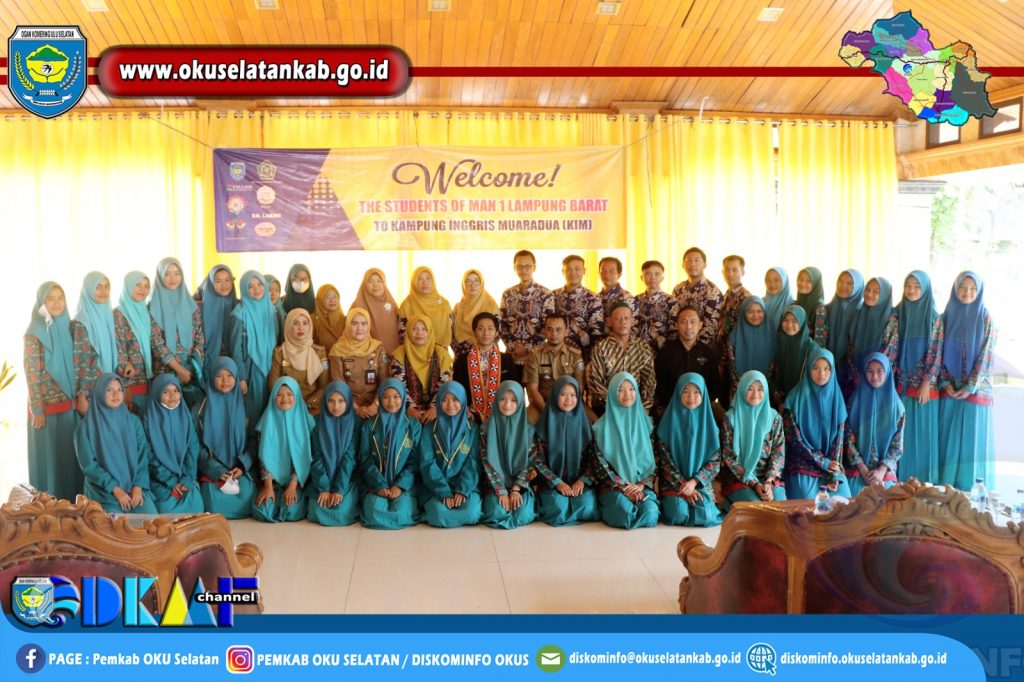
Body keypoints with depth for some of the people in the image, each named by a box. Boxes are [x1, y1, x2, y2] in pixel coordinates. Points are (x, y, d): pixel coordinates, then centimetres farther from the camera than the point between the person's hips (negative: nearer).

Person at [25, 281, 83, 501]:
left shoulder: (68, 327, 7)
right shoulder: (34, 333, -9)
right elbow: (32, 374, -11)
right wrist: (37, 410, -14)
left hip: (71, 404, 5)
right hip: (48, 405, -5)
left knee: (71, 455, 11)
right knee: (49, 457, 3)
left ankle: (71, 503, 22)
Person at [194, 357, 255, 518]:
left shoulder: (243, 406, 6)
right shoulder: (200, 409, 3)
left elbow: (252, 441, 7)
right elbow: (197, 445, 0)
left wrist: (242, 466, -9)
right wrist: (215, 470, -12)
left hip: (240, 468, 1)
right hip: (212, 470, -1)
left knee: (245, 500, -24)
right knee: (216, 504, -25)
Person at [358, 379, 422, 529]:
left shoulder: (413, 425, 3)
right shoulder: (369, 426, 5)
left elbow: (415, 461, 0)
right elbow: (365, 459, 1)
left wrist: (400, 485, -12)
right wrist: (380, 485, -12)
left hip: (404, 484, -1)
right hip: (377, 483, 1)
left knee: (401, 515, -25)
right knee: (374, 514, -25)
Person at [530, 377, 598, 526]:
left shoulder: (584, 422, 4)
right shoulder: (545, 424, -2)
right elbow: (537, 460, -3)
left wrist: (583, 480, -9)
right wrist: (557, 482, -12)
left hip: (580, 482, 2)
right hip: (551, 483, -2)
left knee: (586, 508, -26)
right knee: (559, 509, -30)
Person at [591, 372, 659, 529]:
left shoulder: (645, 422, 11)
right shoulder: (603, 426, 3)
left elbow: (653, 459, 9)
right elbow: (600, 462, -3)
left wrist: (642, 485, -7)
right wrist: (623, 487, -11)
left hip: (641, 485, 2)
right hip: (613, 487, -2)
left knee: (650, 515, -29)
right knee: (625, 514, -33)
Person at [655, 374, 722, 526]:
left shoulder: (708, 423, 3)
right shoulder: (669, 422, -2)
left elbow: (715, 460, 1)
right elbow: (663, 458, -4)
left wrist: (693, 482, -12)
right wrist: (682, 485, -12)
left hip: (701, 482, 1)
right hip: (673, 483, -1)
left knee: (704, 515, -24)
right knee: (679, 515, -26)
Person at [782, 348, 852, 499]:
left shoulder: (836, 397, 6)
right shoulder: (795, 398, -4)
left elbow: (839, 437, 3)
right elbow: (793, 438, -8)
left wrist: (835, 474, -9)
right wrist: (823, 462, -10)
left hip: (831, 463, 3)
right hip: (803, 465, -3)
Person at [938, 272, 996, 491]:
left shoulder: (985, 318, 0)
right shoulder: (947, 317, 7)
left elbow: (985, 355, -5)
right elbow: (940, 352, 5)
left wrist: (970, 387, -12)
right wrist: (945, 382, -7)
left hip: (975, 389, -2)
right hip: (949, 389, 2)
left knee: (972, 438, 0)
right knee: (948, 438, 3)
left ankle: (971, 491, 7)